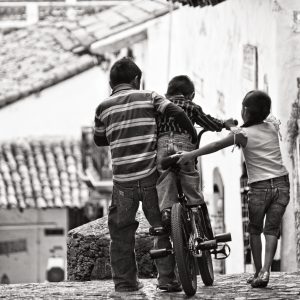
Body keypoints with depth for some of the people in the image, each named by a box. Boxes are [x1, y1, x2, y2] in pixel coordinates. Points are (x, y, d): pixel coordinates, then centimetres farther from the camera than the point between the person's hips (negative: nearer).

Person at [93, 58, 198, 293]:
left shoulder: (104, 108, 6)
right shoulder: (148, 97, 2)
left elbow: (99, 140, 18)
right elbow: (177, 113, -8)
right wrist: (194, 137, 6)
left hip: (123, 180, 1)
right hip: (151, 176, -1)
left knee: (121, 230, 12)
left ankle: (125, 280, 13)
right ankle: (167, 278, 7)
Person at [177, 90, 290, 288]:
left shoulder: (242, 134, -7)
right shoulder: (273, 126, 7)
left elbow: (217, 145, -20)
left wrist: (193, 154, -25)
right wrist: (235, 126, 30)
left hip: (259, 188, -3)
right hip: (282, 184, 3)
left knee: (255, 230, 17)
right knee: (272, 230, 3)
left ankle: (258, 272, 16)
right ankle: (265, 271, -15)